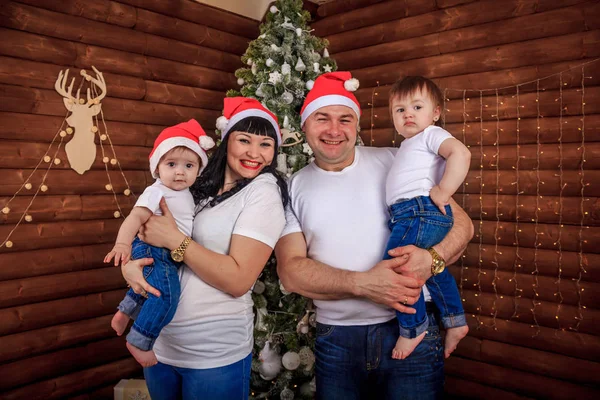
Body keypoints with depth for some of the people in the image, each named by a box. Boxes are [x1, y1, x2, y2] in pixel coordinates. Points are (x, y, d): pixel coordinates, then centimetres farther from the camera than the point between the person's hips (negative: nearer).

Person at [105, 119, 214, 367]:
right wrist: (123, 243, -42)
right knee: (166, 295, -26)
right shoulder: (157, 192, -17)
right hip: (152, 251, -10)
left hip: (168, 256, 10)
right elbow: (136, 217, -30)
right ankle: (138, 343, -12)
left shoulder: (185, 193, 9)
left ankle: (125, 311, 53)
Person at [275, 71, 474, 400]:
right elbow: (290, 270, -5)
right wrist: (362, 283, -20)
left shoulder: (396, 162, -1)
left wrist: (432, 258, -22)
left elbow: (461, 223, 1)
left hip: (411, 328, -1)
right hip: (335, 339, 2)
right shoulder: (293, 188, 3)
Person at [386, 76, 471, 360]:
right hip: (411, 215, 11)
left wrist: (442, 192, -21)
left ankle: (413, 327, -4)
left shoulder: (431, 134, 0)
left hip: (419, 212, -11)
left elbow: (461, 154, -20)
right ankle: (454, 322, 32)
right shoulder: (410, 145, 29)